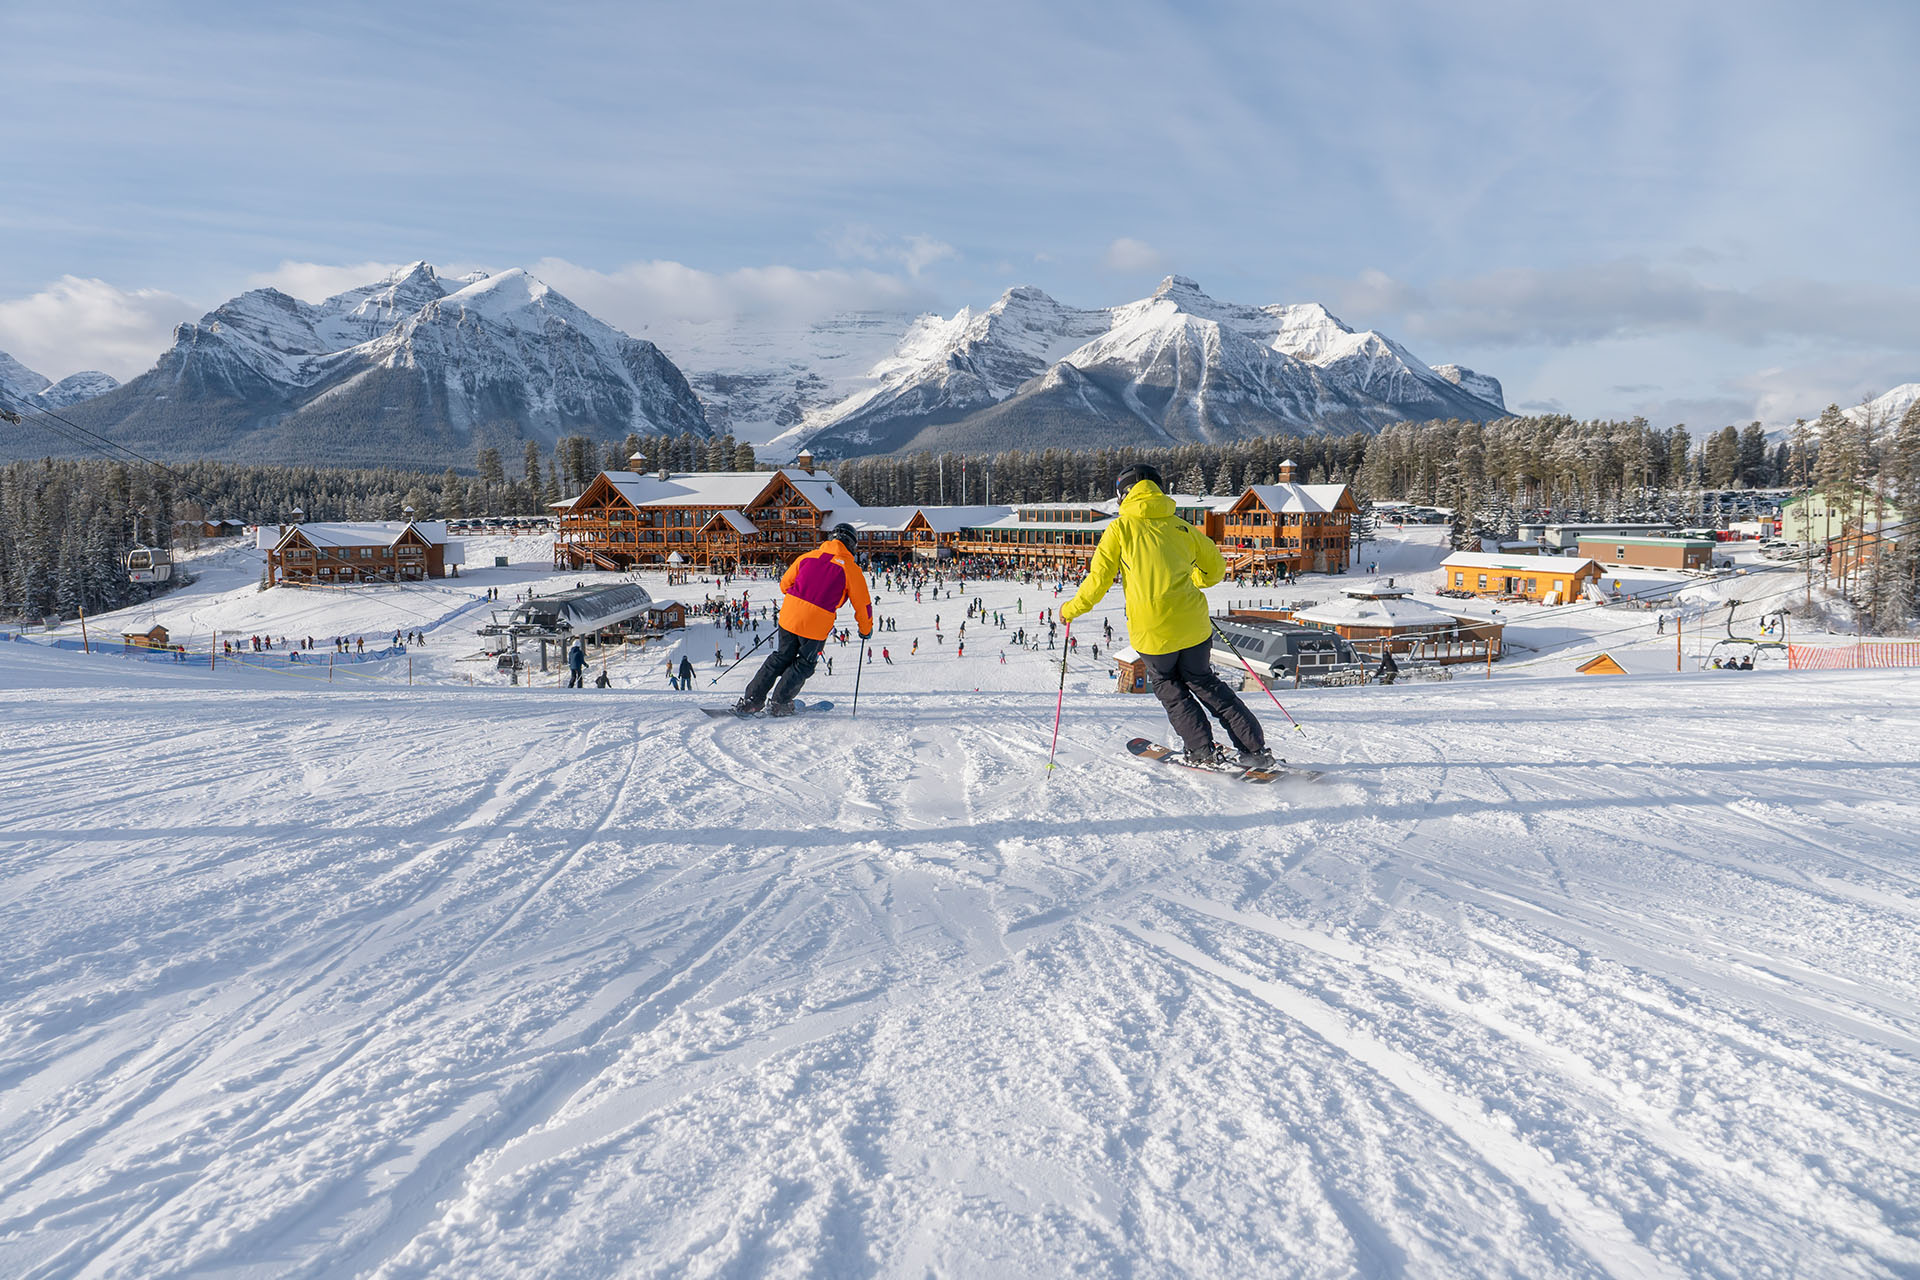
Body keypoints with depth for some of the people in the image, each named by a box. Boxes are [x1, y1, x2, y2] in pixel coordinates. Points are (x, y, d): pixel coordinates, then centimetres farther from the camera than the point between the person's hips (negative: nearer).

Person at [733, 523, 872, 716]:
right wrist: (866, 630, 21)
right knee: (804, 664, 17)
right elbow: (862, 603, 5)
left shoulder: (808, 557, 11)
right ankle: (778, 703, 17)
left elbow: (785, 583, 20)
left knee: (781, 658, 19)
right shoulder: (850, 568, 0)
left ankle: (749, 701, 17)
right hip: (816, 624, -4)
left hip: (790, 614, 4)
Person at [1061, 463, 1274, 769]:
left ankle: (1204, 751, 16)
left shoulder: (1120, 528, 0)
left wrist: (1071, 609, 12)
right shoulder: (1181, 528, 10)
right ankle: (1256, 749, 19)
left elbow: (1099, 579, -3)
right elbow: (1216, 569, 22)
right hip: (1193, 625, 3)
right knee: (1203, 682, 22)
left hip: (1152, 631, -3)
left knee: (1169, 688, 22)